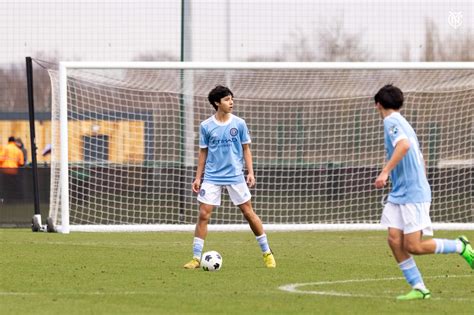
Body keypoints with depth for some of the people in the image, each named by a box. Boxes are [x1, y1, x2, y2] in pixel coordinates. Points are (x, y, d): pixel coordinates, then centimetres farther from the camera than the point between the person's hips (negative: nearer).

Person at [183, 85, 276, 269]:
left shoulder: (239, 124, 0)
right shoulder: (206, 126, 0)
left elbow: (246, 149, 6)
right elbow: (203, 152, 8)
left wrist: (250, 172, -3)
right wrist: (198, 177, 5)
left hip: (235, 176, 0)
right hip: (212, 177, 0)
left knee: (248, 212, 3)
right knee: (203, 214, -7)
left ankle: (267, 253, 15)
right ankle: (196, 258, -1)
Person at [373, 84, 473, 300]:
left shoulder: (391, 122, -11)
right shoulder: (401, 122, 19)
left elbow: (404, 145, -31)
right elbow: (419, 160, 25)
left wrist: (385, 172, -33)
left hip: (412, 194, -9)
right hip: (399, 194, 9)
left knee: (413, 247, -8)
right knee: (394, 240, -1)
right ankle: (418, 288, -1)